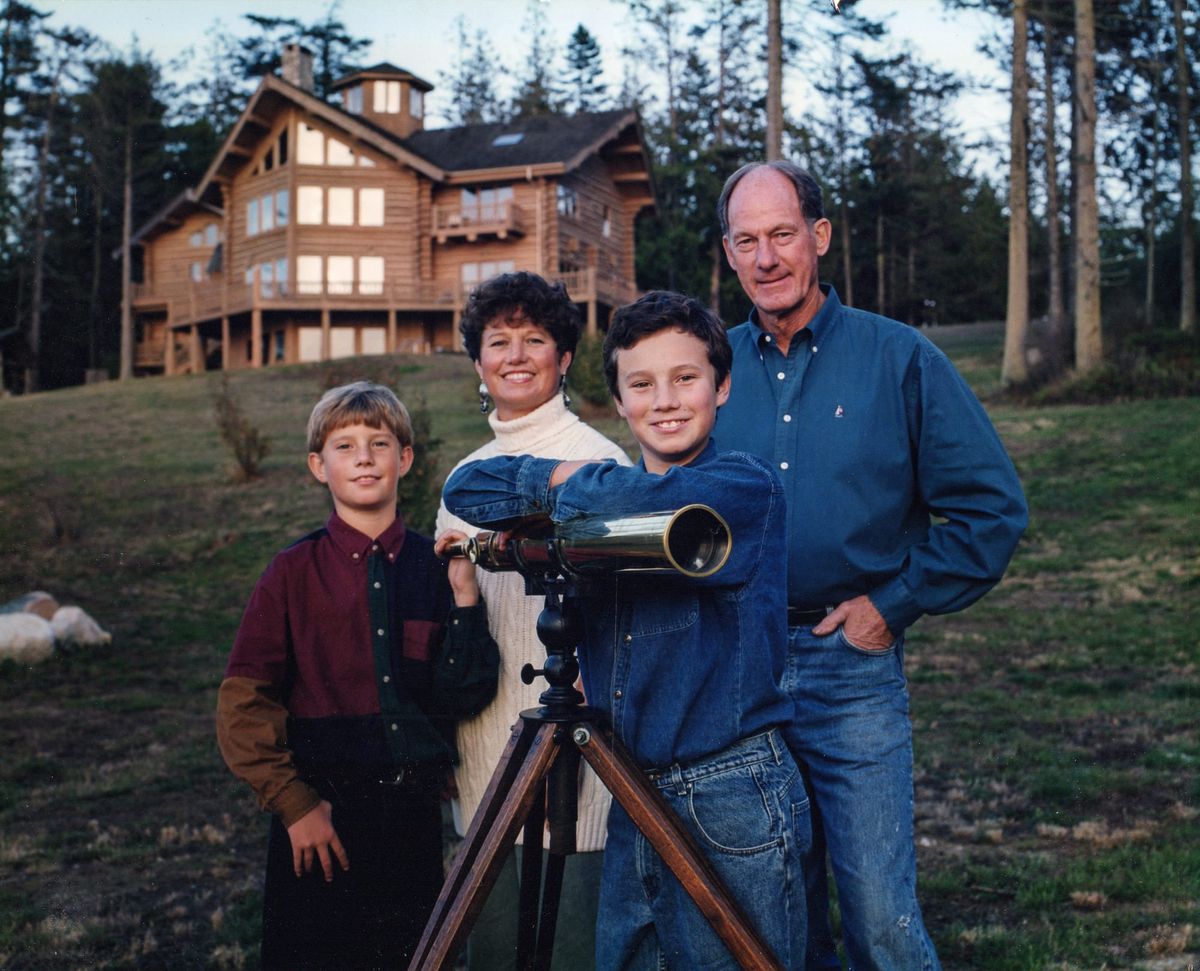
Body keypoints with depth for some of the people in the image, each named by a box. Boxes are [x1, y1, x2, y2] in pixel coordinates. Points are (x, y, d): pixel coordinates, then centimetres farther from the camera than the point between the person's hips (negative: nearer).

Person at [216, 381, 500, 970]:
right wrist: (292, 803, -9)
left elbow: (464, 696, -4)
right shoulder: (295, 571, -4)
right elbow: (243, 704, -4)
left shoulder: (436, 565, 1)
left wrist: (463, 597, -14)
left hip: (414, 812, 2)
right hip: (318, 818, -2)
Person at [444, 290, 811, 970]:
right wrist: (552, 482, -8)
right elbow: (466, 489, 9)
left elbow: (653, 505, -28)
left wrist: (571, 483, -8)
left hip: (733, 802, -6)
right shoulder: (601, 503, 11)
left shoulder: (747, 487, -8)